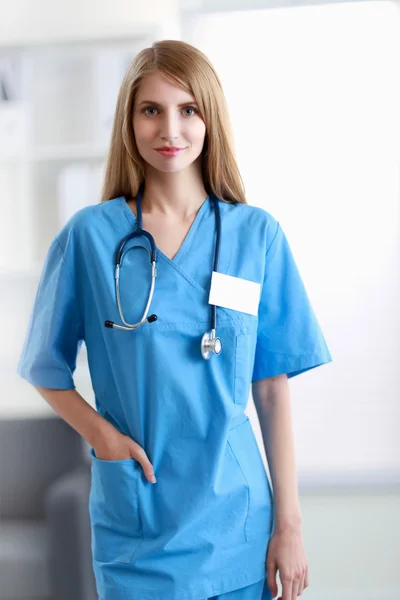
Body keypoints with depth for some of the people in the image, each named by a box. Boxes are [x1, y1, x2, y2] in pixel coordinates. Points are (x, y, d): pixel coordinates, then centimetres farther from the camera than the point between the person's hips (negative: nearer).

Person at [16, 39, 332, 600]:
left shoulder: (256, 235, -2)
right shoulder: (88, 236, -4)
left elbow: (272, 387, -1)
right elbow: (46, 367, 4)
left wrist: (289, 523, -2)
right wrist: (100, 431, -13)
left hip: (235, 526, 1)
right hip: (135, 530, -1)